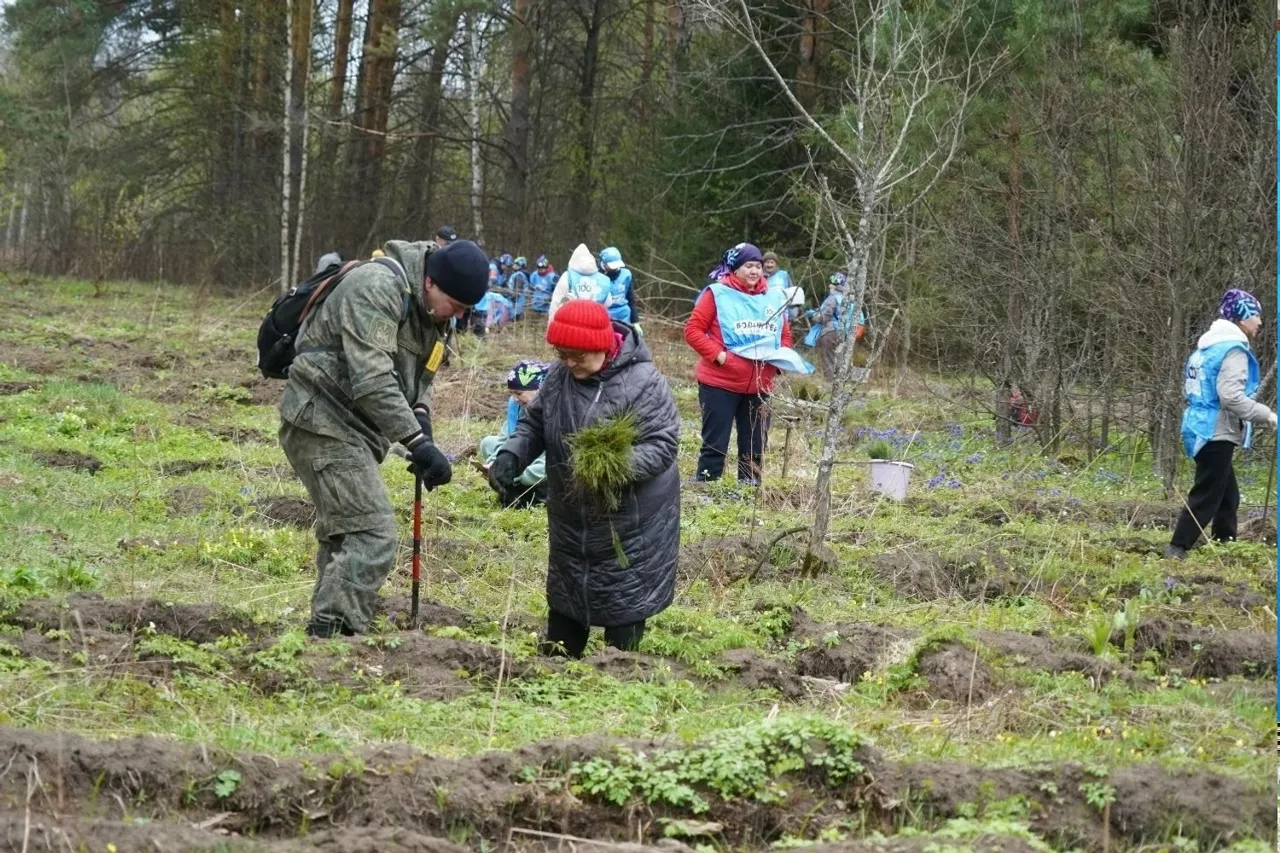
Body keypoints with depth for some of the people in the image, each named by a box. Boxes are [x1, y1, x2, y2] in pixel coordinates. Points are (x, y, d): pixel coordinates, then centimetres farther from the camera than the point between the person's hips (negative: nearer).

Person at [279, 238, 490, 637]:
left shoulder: (430, 314, 12)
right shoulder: (377, 288, -20)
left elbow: (416, 381, 22)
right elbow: (371, 380, -28)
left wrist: (421, 423, 1)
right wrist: (418, 442, -30)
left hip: (354, 431, 11)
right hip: (323, 422, -11)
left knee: (342, 537, 14)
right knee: (372, 537, -17)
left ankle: (326, 637, 20)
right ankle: (331, 633, -21)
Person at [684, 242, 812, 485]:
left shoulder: (774, 297, 9)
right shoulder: (718, 294, -5)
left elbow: (785, 335, 20)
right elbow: (693, 330, -6)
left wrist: (784, 358, 1)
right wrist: (718, 354, -16)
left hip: (760, 387, 5)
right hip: (720, 383, -4)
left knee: (754, 448, 9)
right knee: (715, 444, -1)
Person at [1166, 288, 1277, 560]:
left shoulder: (1209, 346, 14)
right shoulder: (1233, 349, -16)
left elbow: (1188, 389, 19)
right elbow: (1231, 396, -26)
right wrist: (1266, 415, -19)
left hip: (1202, 429, 10)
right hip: (1218, 433, -10)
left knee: (1228, 494, 17)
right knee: (1207, 496, -5)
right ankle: (1177, 549, -6)